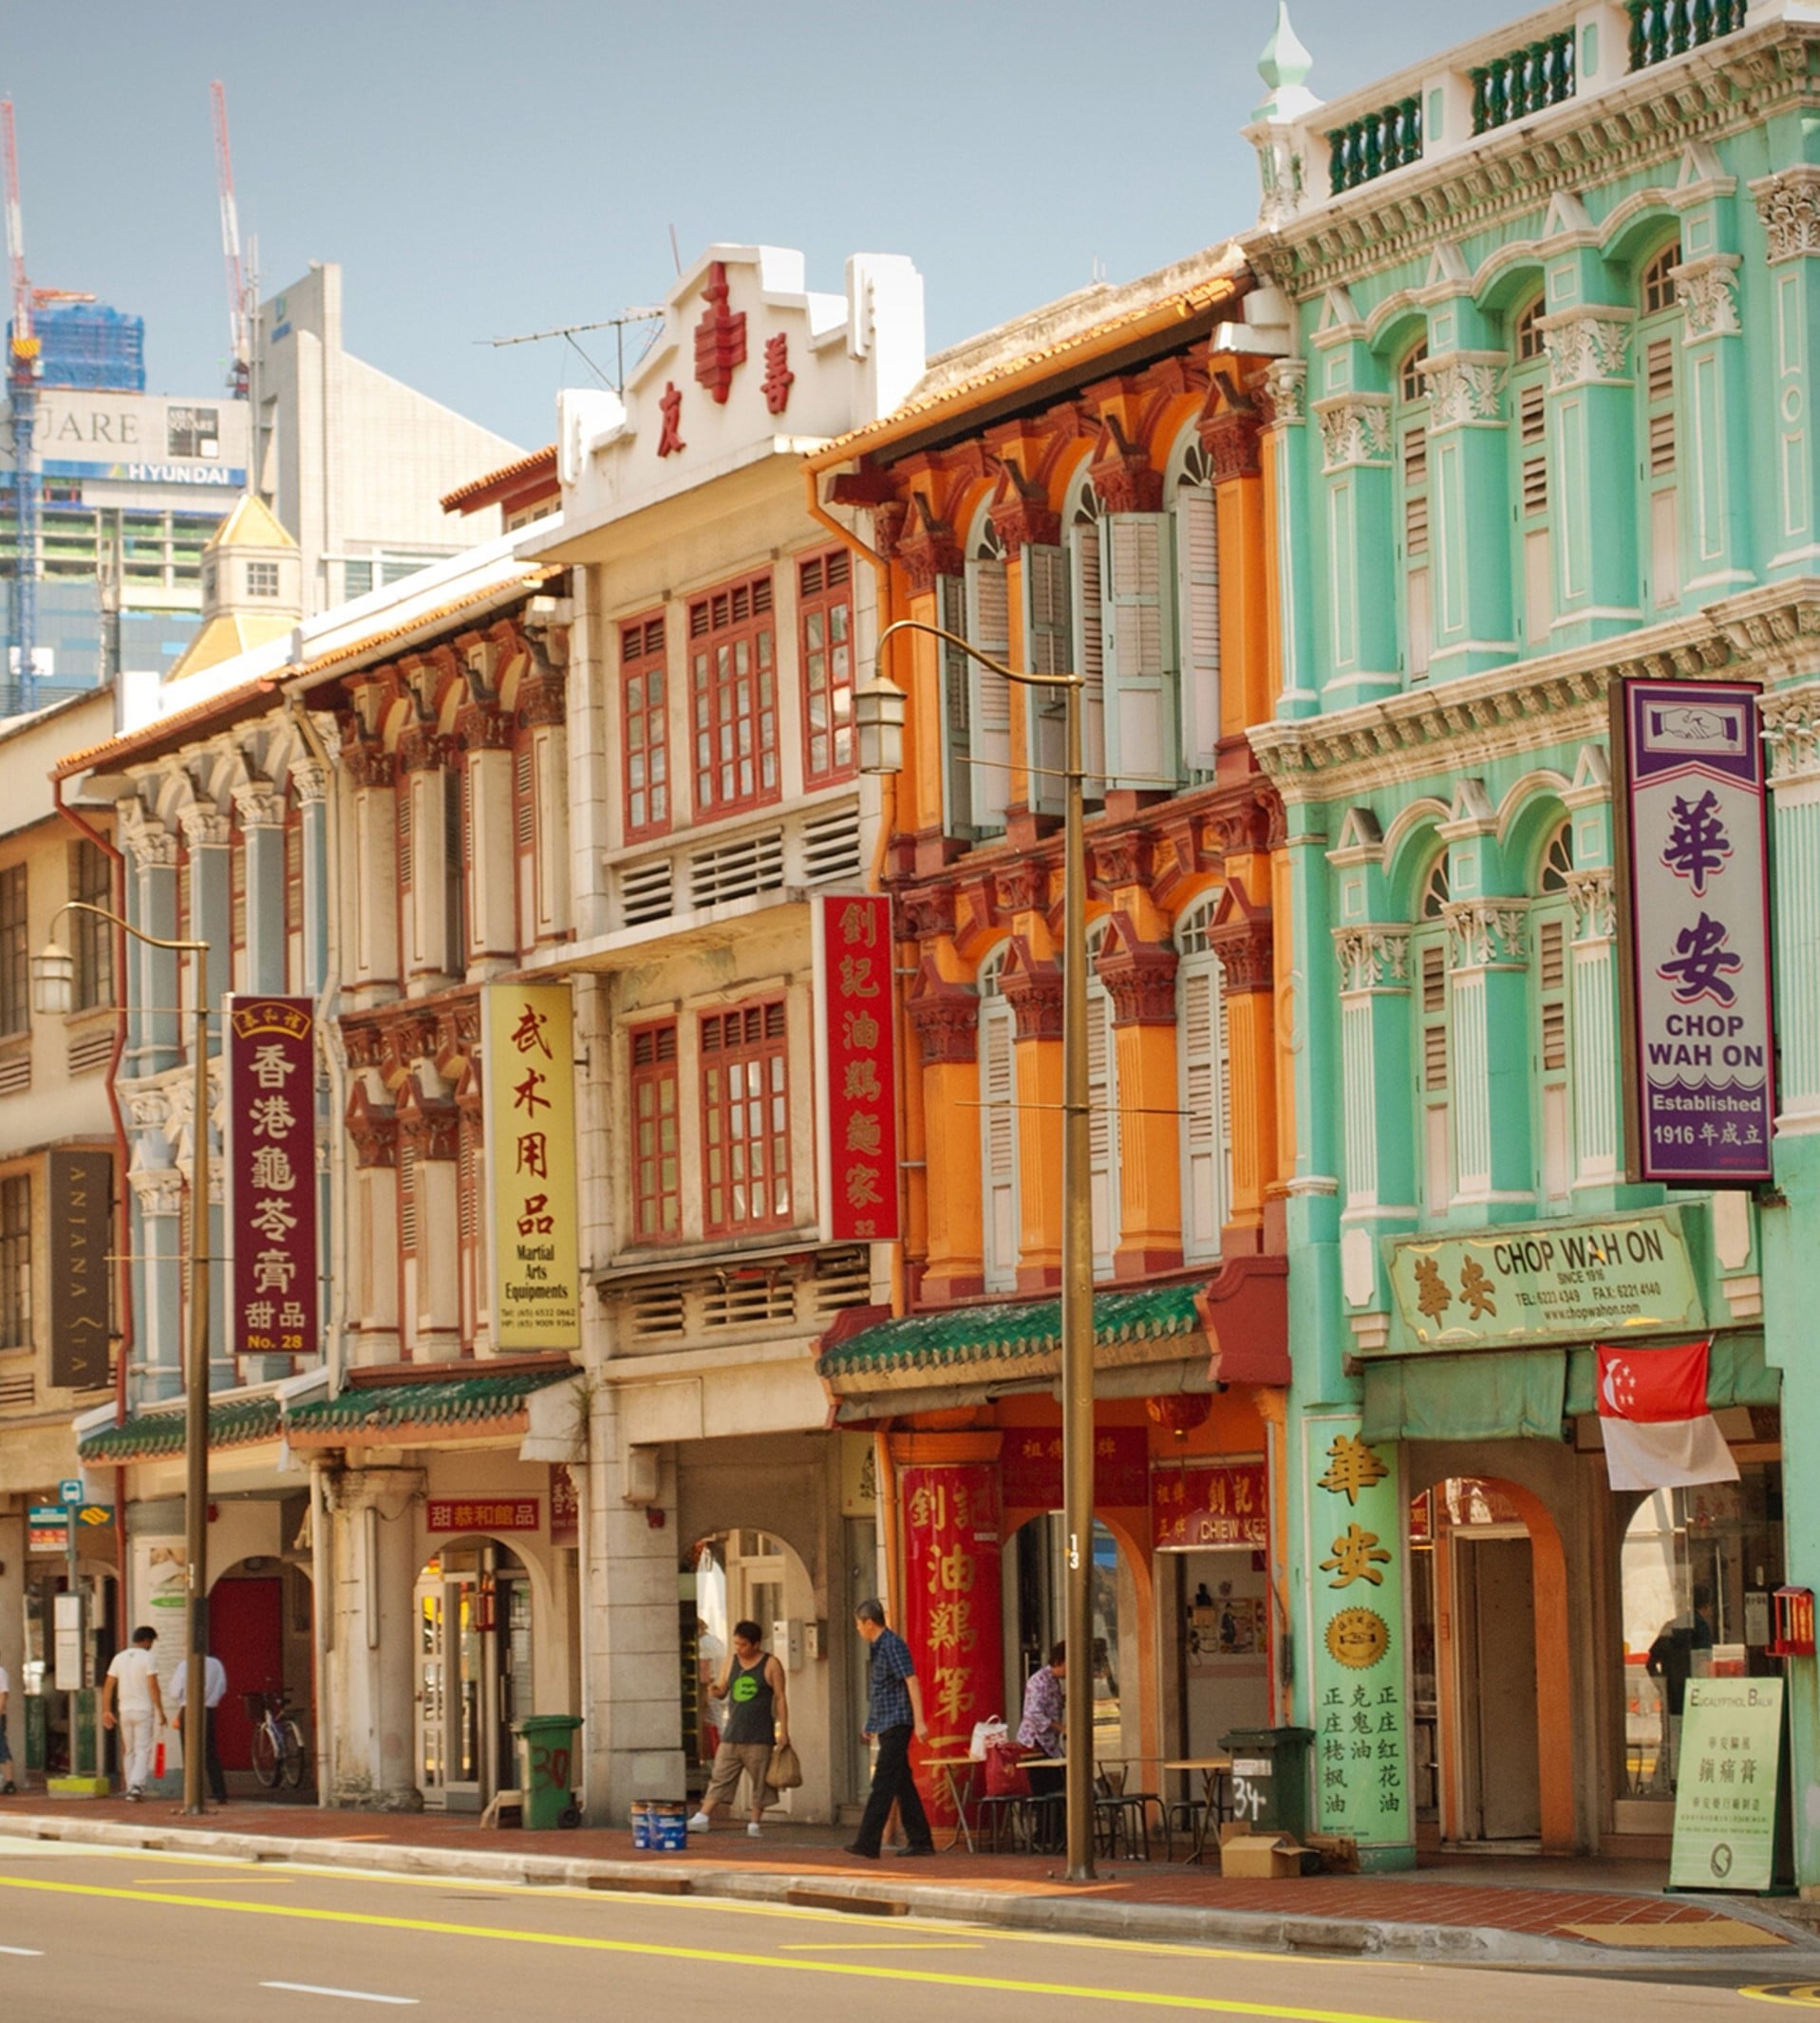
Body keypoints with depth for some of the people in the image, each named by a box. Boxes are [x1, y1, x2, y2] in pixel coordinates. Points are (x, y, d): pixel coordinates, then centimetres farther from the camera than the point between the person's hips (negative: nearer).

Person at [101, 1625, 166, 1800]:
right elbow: (153, 1686, -15)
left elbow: (108, 1686, 7)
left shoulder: (119, 1658, 8)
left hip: (125, 1711, 5)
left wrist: (106, 1710, 11)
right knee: (143, 1750, -4)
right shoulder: (147, 1657, -8)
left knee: (129, 1751, 13)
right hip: (144, 1710, -5)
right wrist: (160, 1711, -11)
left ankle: (130, 1787, 12)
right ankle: (137, 1785, -20)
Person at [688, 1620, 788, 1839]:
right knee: (720, 1778, -2)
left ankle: (755, 1823, 7)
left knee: (759, 1781, 0)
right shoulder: (731, 1663, 11)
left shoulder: (770, 1665, 0)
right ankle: (703, 1818, -7)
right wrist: (716, 1691, -9)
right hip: (732, 1734, 3)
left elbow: (780, 1699, 0)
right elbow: (722, 1691, 16)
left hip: (759, 1737, -3)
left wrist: (783, 1730, -6)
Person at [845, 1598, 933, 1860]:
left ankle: (868, 1843, -15)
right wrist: (872, 1725, 27)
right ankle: (921, 1841, 14)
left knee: (882, 1785, -12)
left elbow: (911, 1682, -18)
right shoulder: (877, 1648, 16)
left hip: (896, 1724, -10)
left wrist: (919, 1722, -22)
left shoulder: (893, 1645, -13)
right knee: (902, 1785, 10)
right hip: (886, 1726, 10)